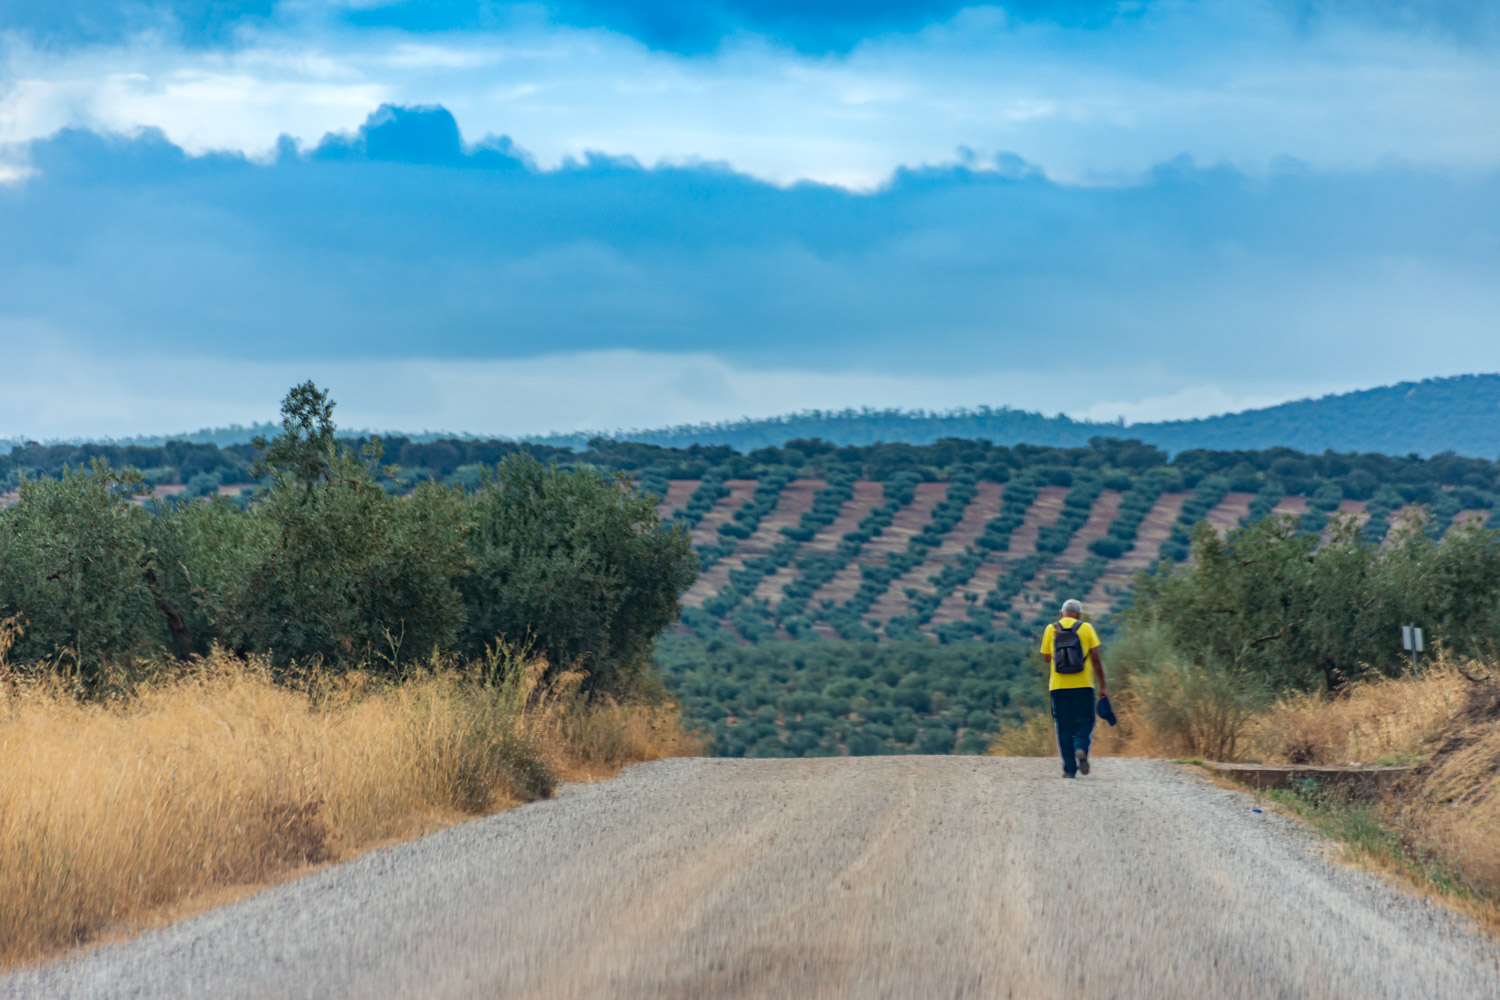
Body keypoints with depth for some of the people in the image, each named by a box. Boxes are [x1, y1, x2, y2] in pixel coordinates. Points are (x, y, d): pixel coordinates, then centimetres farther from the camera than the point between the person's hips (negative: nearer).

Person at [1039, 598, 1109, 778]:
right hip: (1083, 685, -1)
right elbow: (1096, 659, -1)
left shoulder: (1051, 629, 6)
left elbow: (1046, 657, 11)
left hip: (1059, 686, 1)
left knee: (1064, 726, 7)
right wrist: (1102, 686, 3)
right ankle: (1081, 749, -20)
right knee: (1084, 722, 9)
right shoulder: (1086, 628, 2)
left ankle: (1069, 768, 1)